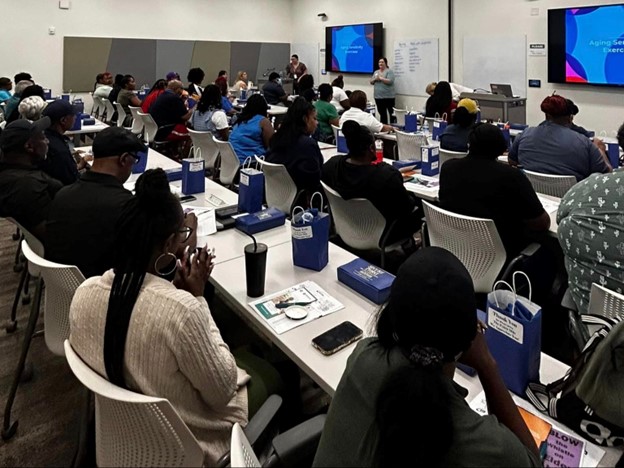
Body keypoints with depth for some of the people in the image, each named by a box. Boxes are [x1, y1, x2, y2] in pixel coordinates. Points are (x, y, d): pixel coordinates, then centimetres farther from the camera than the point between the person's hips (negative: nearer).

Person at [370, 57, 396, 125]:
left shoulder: (389, 71, -3)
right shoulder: (376, 72, 18)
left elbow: (390, 81, -16)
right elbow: (371, 82, 15)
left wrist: (380, 78, -14)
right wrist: (375, 79, -6)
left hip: (388, 97, -6)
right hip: (378, 97, 6)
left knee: (390, 113, -8)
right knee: (382, 113, 8)